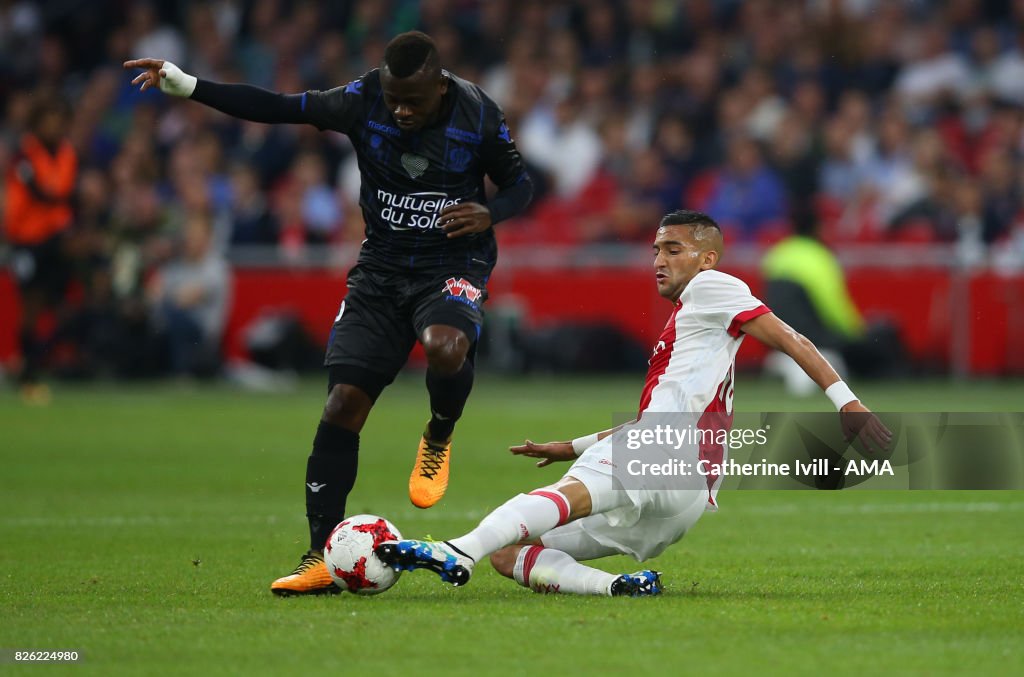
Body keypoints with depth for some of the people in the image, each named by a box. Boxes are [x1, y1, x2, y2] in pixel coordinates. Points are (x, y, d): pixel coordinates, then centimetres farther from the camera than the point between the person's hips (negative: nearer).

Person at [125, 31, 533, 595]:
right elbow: (279, 108, -7)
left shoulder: (478, 115, -11)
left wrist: (489, 214, -19)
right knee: (343, 404, -9)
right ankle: (322, 558, -2)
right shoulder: (363, 101, -9)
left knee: (444, 347, -37)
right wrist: (186, 86, -13)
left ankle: (438, 441, -1)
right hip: (381, 268, 3)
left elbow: (518, 184, 3)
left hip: (453, 265, -3)